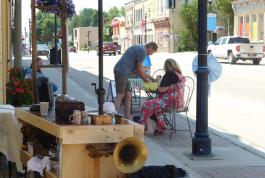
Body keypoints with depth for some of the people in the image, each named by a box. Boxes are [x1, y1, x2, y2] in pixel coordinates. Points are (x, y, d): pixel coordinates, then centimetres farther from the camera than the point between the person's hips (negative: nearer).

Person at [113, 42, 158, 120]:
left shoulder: (138, 48, 21)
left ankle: (127, 117, 14)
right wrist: (146, 80, 7)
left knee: (128, 95, 11)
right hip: (122, 72, -10)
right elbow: (139, 70, -8)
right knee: (120, 95, -9)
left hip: (121, 72, 10)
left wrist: (152, 78, 26)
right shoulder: (142, 51, -10)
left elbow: (137, 69, 25)